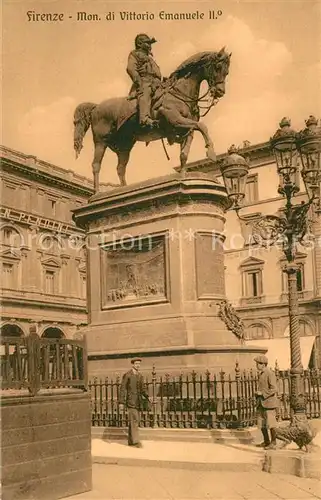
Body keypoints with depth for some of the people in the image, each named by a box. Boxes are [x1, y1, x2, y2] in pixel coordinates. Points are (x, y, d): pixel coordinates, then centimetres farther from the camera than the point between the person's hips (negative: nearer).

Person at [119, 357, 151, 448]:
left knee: (133, 421, 9)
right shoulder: (127, 375, -8)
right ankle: (136, 441, -14)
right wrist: (121, 403, -13)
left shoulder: (140, 376, 12)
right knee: (134, 420, -14)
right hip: (131, 401, -7)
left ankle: (131, 441, 15)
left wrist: (148, 397, -3)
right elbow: (123, 389, -9)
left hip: (138, 402, 7)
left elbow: (143, 389, 14)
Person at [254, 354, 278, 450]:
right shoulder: (261, 374, 13)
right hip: (261, 403, 9)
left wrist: (262, 393, -17)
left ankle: (273, 444, 7)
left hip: (269, 402, -9)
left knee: (270, 424, -2)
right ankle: (266, 441, 22)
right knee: (261, 423, 11)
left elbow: (274, 389, -20)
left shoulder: (270, 374, -14)